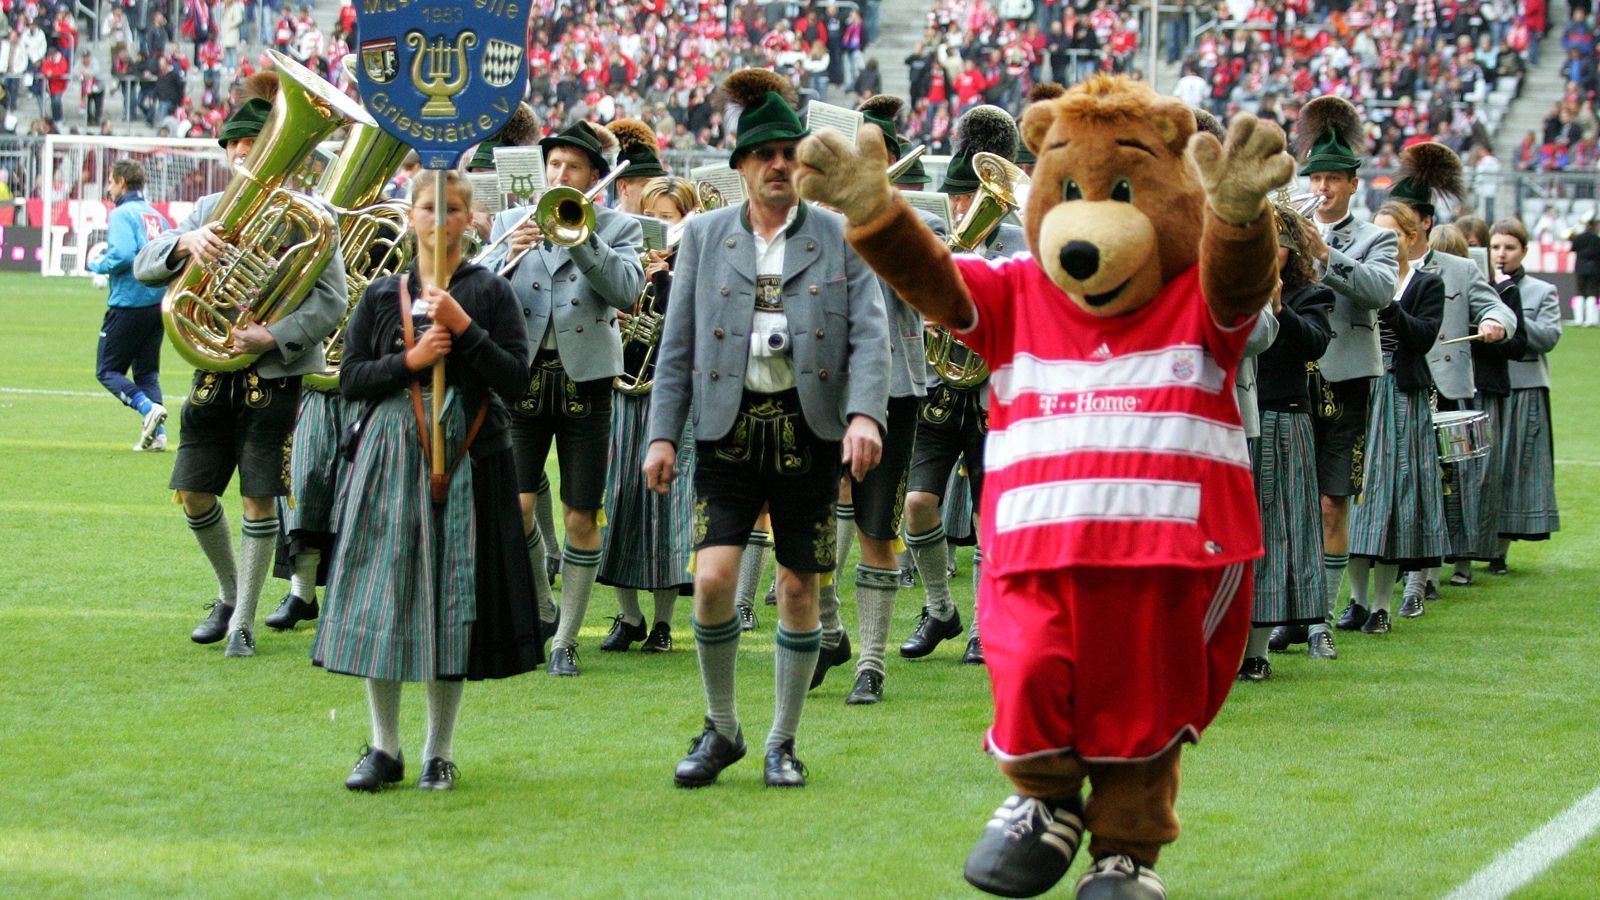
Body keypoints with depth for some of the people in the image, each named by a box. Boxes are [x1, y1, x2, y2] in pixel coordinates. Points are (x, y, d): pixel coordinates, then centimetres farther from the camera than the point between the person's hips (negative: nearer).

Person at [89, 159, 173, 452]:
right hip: (158, 303, 7)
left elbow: (122, 254, -22)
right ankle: (156, 434, 1)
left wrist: (96, 265, -5)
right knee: (147, 372, 14)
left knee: (108, 370, 2)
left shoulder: (122, 214, -10)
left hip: (128, 304, -7)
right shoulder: (157, 216, 13)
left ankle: (148, 408, -20)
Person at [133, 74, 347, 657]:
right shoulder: (211, 210, 8)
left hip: (275, 375, -4)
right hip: (214, 370, 4)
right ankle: (229, 593, 28)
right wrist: (186, 241, -21)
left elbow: (332, 300, -10)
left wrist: (274, 337, -24)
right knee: (194, 493, 5)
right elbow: (145, 267, 0)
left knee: (259, 498, -3)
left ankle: (244, 620, 10)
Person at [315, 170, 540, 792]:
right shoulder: (382, 296, 9)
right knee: (382, 599, -2)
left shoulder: (491, 293, 4)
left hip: (467, 460, -1)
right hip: (390, 457, 1)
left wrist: (464, 328, -14)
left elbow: (516, 379, -5)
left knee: (452, 601, 0)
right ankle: (384, 747, 9)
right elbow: (350, 381, 5)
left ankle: (439, 752, 11)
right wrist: (409, 361, -10)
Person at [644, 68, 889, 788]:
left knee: (798, 586, 4)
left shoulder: (840, 237, 3)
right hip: (729, 426, 0)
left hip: (809, 429, 0)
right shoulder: (704, 236, 7)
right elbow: (677, 343, 7)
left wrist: (865, 414, -19)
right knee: (713, 576, -12)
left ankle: (783, 743, 18)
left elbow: (870, 333, -4)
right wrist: (662, 433, 0)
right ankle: (721, 729, 8)